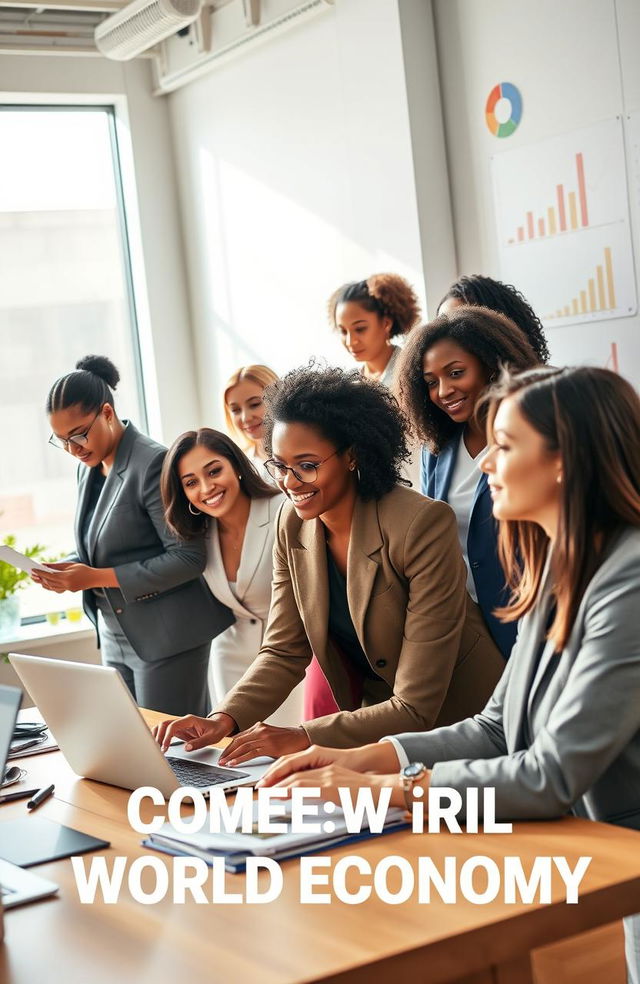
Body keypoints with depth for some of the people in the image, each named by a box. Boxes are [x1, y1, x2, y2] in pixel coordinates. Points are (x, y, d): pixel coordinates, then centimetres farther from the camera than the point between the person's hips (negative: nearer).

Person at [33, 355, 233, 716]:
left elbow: (188, 557, -18)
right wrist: (70, 570, -3)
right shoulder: (89, 469, 11)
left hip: (167, 638, -8)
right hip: (115, 638, 8)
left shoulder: (154, 462, -15)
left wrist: (98, 577, -19)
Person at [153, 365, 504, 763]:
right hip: (374, 712, 5)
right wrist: (223, 721, -18)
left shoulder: (423, 526, -24)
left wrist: (302, 738, -32)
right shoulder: (292, 525, -5)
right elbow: (284, 651, 0)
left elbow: (417, 710, -24)